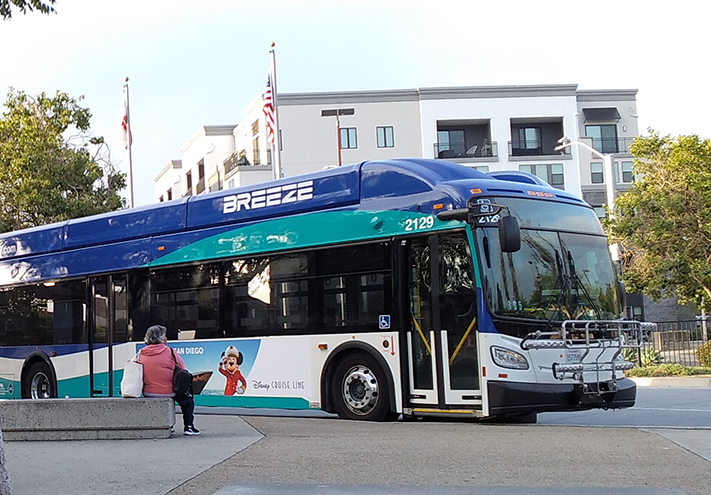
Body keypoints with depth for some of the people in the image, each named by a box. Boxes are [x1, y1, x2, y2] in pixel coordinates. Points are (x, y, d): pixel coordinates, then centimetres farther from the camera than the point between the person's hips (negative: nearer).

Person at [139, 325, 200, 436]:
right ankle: (188, 427, 16)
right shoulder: (170, 352, -9)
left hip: (147, 393, 5)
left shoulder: (141, 354, 1)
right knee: (188, 398, 22)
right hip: (168, 392, -5)